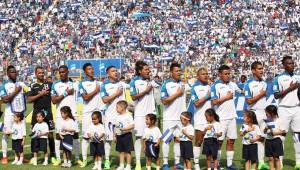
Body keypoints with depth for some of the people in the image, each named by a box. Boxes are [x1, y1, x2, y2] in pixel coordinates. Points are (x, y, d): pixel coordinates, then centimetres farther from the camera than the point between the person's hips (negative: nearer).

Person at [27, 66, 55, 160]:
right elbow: (29, 99, -6)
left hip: (48, 112, 0)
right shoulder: (33, 86, 3)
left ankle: (52, 155, 10)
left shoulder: (49, 84, 6)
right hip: (37, 112, 0)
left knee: (50, 134, 2)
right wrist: (40, 94, -12)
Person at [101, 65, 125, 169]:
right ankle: (107, 160, 6)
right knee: (108, 138, 0)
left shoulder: (121, 84, 11)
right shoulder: (105, 85, -1)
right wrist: (116, 94, -13)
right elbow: (105, 100, -11)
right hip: (110, 115, -3)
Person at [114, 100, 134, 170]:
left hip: (126, 135, -7)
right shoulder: (118, 117, 11)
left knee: (127, 151, -1)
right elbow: (116, 127, 16)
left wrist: (125, 129, -24)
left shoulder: (128, 116, -10)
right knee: (121, 151, 11)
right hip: (119, 135, 7)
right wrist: (115, 135, 12)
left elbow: (132, 125, -15)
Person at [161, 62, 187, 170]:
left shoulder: (182, 84, 11)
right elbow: (164, 101, -14)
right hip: (169, 118, -5)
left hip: (181, 117, 5)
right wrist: (177, 94, -13)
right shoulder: (166, 85, -7)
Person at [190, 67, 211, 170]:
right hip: (200, 119, -4)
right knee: (199, 141, 3)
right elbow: (196, 103, -13)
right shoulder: (195, 88, -4)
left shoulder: (210, 86, 10)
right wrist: (207, 96, -12)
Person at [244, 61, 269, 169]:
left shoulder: (264, 83, 12)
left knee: (262, 138, 5)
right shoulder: (249, 84, -7)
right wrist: (260, 94, -9)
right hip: (254, 113, -5)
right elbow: (249, 101, -11)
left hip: (264, 112, 5)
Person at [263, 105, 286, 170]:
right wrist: (266, 129, -10)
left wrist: (275, 132, -17)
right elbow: (264, 132, 11)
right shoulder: (267, 121, 7)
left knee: (276, 158, 1)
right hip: (268, 140, 4)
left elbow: (283, 131, -6)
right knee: (270, 158, 6)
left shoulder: (279, 121, -6)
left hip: (276, 140, -4)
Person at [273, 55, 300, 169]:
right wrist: (289, 88, -14)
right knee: (281, 135, -2)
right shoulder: (279, 79, -2)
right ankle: (279, 162, 4)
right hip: (284, 109, -4)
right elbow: (276, 96, -8)